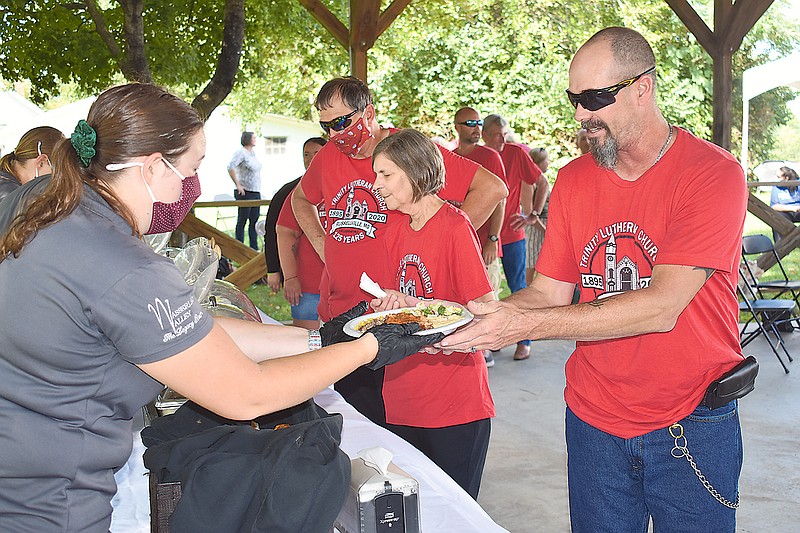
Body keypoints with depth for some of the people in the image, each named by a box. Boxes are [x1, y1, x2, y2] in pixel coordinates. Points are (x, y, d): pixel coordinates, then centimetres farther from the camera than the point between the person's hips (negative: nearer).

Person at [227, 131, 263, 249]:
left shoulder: (253, 152, 15)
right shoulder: (241, 152, -11)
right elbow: (230, 167, -22)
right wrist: (238, 185, -22)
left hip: (256, 192, 8)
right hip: (245, 192, -8)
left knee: (254, 221, 10)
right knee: (242, 221, -2)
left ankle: (254, 248, 15)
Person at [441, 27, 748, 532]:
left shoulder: (713, 172, -15)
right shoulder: (573, 181, 3)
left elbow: (662, 306, -25)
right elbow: (550, 293, 1)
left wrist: (525, 325, -30)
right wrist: (467, 317, -17)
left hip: (692, 426, -4)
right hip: (594, 420, 4)